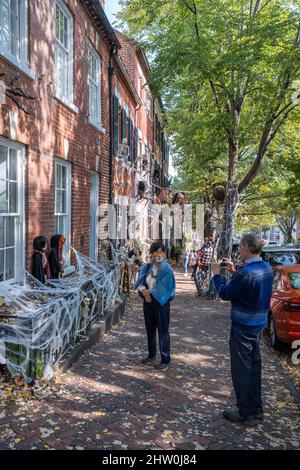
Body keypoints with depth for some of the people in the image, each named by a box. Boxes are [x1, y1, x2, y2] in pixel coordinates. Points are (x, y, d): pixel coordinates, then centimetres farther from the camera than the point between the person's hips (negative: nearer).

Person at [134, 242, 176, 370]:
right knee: (150, 329, 16)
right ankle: (151, 355, 32)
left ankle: (165, 359, 11)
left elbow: (162, 288, -18)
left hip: (161, 302, -6)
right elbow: (139, 282, -1)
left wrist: (148, 291, -12)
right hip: (148, 301, 6)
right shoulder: (147, 267, 4)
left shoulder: (167, 269, -12)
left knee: (162, 330, 1)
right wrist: (144, 291, -19)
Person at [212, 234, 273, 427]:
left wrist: (217, 274, -3)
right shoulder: (267, 267, 1)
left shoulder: (246, 273, -27)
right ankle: (257, 408, 31)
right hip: (259, 324, 9)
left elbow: (225, 294, -16)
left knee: (242, 369, 4)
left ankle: (246, 414, 14)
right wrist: (235, 271, 9)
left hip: (243, 327, -9)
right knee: (254, 366, 19)